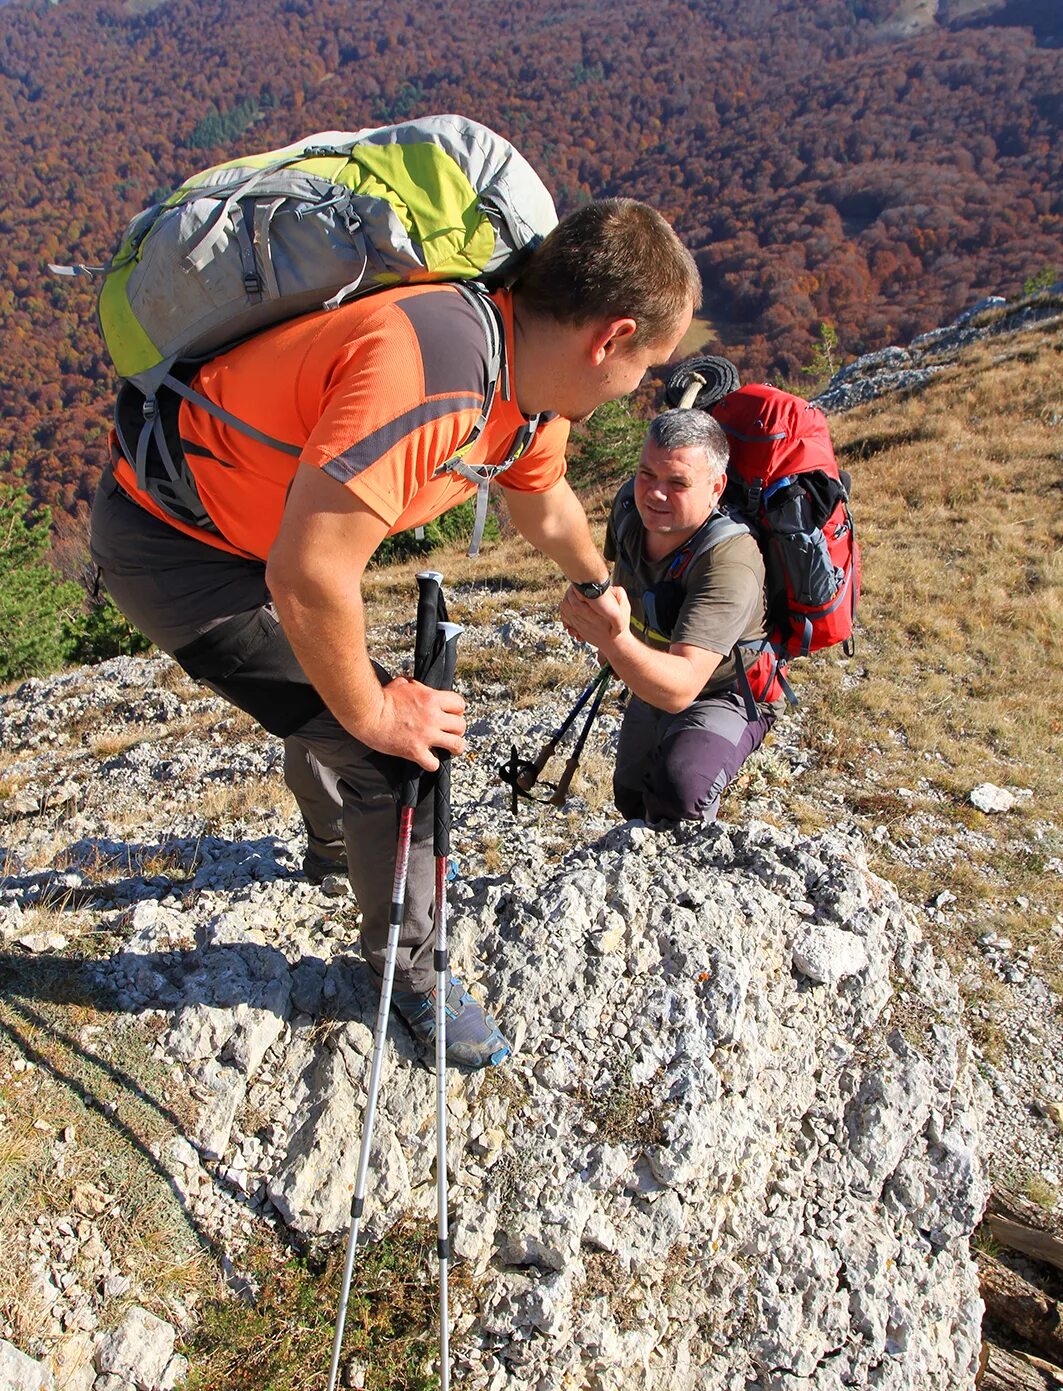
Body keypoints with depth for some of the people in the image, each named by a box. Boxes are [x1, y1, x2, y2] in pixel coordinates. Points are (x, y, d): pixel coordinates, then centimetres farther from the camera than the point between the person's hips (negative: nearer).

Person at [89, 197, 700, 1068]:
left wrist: (597, 585, 36)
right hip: (175, 545, -9)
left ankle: (336, 847, 57)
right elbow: (307, 578, -37)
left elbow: (544, 509, 18)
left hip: (263, 518, 9)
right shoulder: (437, 372, -36)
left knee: (335, 692, 26)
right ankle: (407, 969, 17)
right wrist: (372, 714, -20)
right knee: (384, 754, -9)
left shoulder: (529, 377, -4)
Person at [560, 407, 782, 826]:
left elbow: (680, 689, -50)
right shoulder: (629, 504, -19)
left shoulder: (731, 563, -39)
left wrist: (618, 641, -66)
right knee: (631, 800, 25)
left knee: (678, 789, -36)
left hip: (724, 696, -7)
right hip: (652, 685, 7)